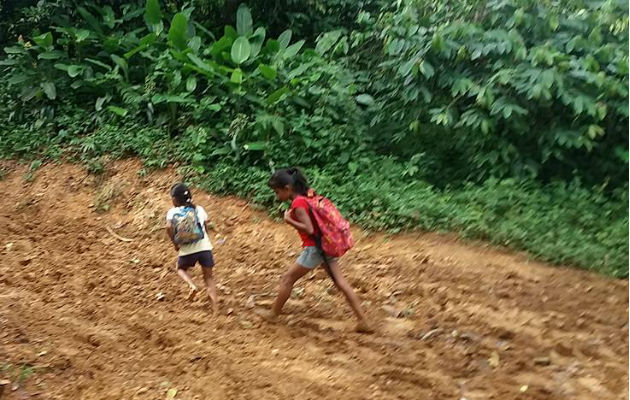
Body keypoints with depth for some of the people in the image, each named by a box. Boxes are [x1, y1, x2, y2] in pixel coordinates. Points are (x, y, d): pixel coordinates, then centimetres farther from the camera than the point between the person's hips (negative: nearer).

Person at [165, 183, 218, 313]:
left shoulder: (172, 212, 1)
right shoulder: (199, 209, 6)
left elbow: (169, 227, -16)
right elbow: (206, 227, 5)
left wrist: (175, 243, -3)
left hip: (187, 250, -1)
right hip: (204, 247, 1)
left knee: (181, 269, 29)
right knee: (208, 277, 14)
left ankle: (192, 286, 1)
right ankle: (215, 308, 2)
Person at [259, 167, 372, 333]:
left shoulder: (297, 203, -17)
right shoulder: (306, 196, 10)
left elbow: (309, 229, -21)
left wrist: (289, 220, -16)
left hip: (315, 248, -9)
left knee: (287, 279, 8)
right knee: (340, 282, 8)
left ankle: (273, 313, 22)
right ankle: (362, 321, 9)